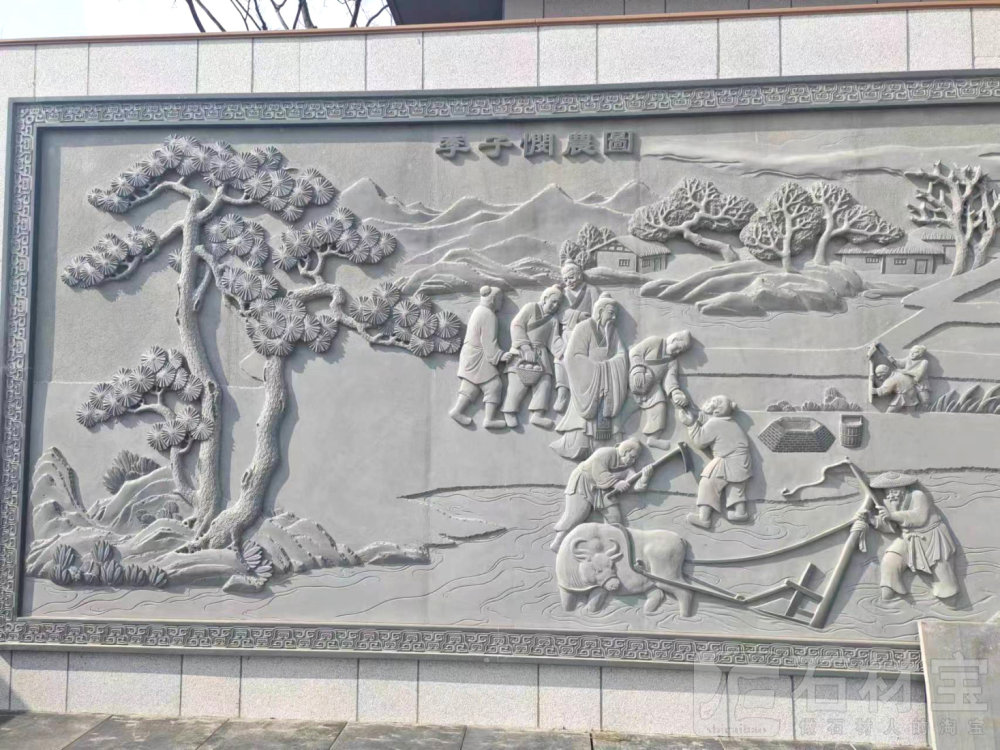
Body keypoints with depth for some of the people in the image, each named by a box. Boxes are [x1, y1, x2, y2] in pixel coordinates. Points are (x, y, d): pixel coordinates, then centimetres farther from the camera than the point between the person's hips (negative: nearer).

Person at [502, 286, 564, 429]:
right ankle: (509, 412, -10)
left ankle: (537, 415, -21)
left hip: (541, 353, 5)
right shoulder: (531, 307, 2)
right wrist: (525, 346, -17)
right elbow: (516, 326, -7)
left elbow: (554, 340, 6)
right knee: (519, 381, -15)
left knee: (545, 380, -11)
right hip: (522, 351, -5)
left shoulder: (554, 320, 17)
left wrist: (563, 351, -15)